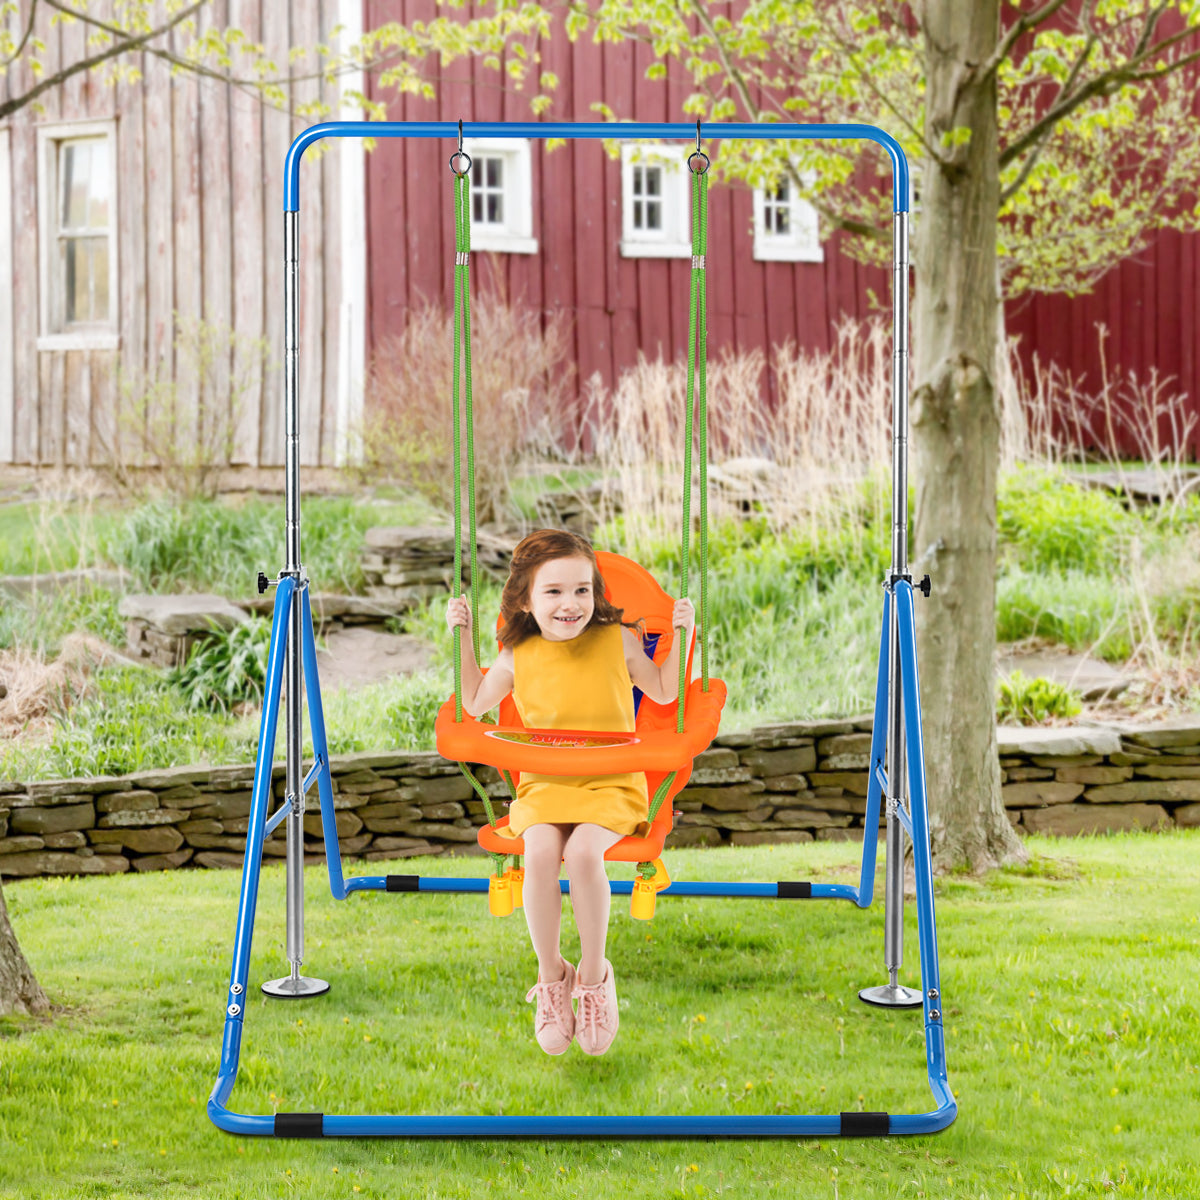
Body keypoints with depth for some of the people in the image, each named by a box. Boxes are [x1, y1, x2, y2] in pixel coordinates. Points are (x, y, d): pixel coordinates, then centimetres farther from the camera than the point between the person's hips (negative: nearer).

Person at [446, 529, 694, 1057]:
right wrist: (462, 637, 11)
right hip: (543, 785, 2)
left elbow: (664, 692, 17)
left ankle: (594, 972, -11)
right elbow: (474, 704, 22)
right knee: (540, 851, -30)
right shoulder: (518, 656, 5)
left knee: (583, 851, -32)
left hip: (611, 785, -2)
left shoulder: (616, 639, 2)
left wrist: (680, 634, 4)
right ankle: (550, 974, -12)